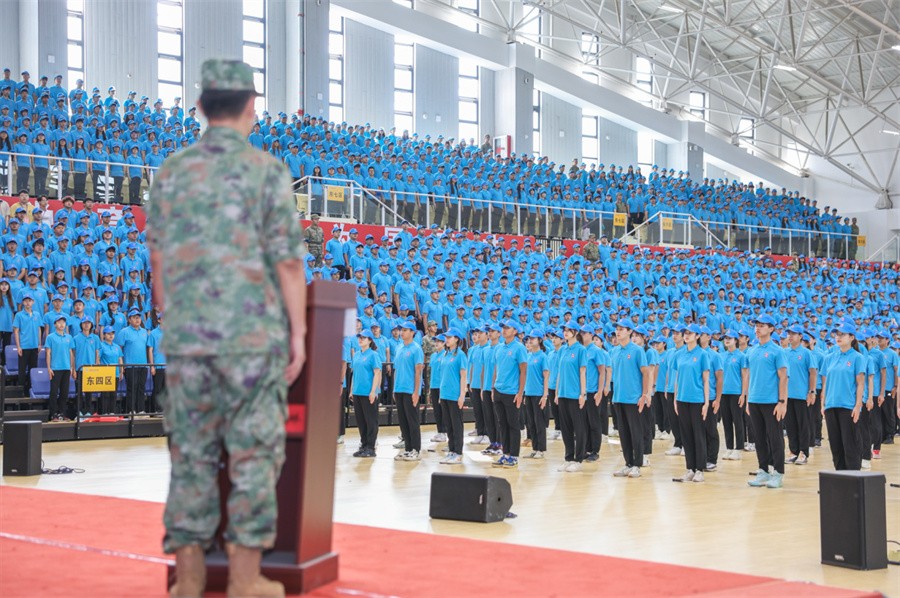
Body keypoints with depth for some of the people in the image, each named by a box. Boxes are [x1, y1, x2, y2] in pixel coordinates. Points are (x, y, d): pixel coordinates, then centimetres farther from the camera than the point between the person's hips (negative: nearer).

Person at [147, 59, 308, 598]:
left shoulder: (172, 173, 7)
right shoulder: (267, 171, -5)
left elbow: (158, 261, 11)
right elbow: (289, 262, -7)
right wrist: (299, 333, -1)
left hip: (186, 336, 4)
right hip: (254, 334, -4)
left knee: (191, 454, 8)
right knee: (254, 453, 3)